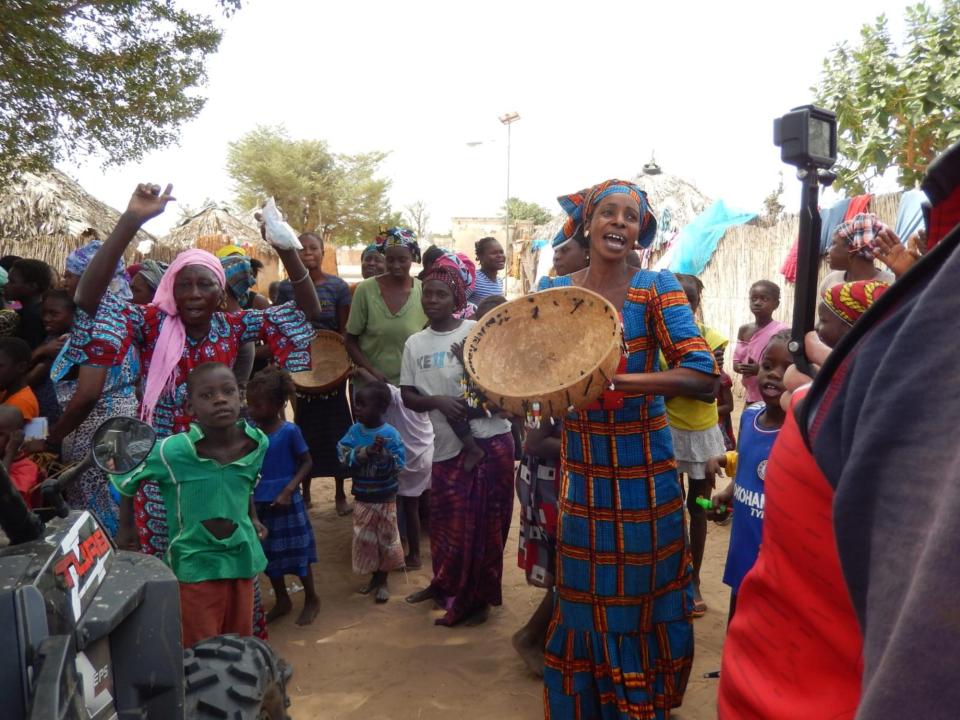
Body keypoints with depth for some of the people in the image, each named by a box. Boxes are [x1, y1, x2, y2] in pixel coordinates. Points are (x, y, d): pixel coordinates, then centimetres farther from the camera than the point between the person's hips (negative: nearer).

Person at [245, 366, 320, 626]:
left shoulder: (289, 431, -16)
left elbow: (306, 463, -8)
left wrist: (289, 490, -18)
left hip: (286, 503, -5)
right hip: (261, 504, 5)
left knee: (297, 553, 8)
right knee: (270, 555, 17)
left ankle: (312, 599, 28)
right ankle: (282, 601, 35)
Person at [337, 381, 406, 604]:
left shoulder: (390, 433, -16)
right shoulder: (355, 430, -6)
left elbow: (399, 465, -18)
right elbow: (344, 454, -18)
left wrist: (383, 453, -33)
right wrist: (367, 451, -31)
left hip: (385, 497, -3)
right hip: (362, 497, 3)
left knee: (386, 539, 9)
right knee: (365, 539, 13)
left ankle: (383, 581, 28)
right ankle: (374, 577, 34)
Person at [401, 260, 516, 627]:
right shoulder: (415, 343, 6)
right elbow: (407, 395, 5)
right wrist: (437, 401, -14)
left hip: (491, 439, -3)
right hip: (448, 444, 3)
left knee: (485, 521, 4)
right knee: (450, 523, 11)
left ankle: (476, 597, 21)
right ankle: (448, 586, 35)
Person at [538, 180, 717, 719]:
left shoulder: (657, 288, -8)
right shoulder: (555, 292, 2)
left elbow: (703, 375, -19)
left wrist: (617, 378, -30)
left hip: (644, 470, -2)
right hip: (580, 467, 3)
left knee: (640, 596, 9)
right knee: (582, 596, 12)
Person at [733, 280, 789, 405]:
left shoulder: (781, 330, -11)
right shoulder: (744, 330, 6)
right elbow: (736, 362, 8)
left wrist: (761, 369, -27)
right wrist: (742, 368, -15)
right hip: (752, 396, 6)